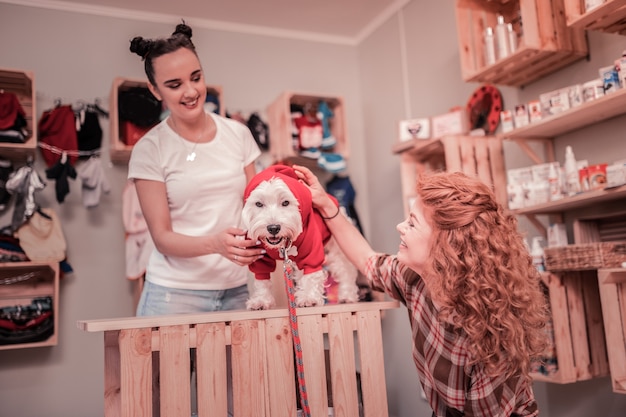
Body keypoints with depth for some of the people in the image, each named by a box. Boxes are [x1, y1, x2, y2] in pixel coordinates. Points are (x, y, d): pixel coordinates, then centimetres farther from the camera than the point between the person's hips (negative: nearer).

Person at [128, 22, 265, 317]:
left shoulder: (238, 134, 3)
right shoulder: (149, 150, -5)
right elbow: (161, 237, -8)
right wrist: (215, 243, -26)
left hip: (239, 288, 3)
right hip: (176, 292, -2)